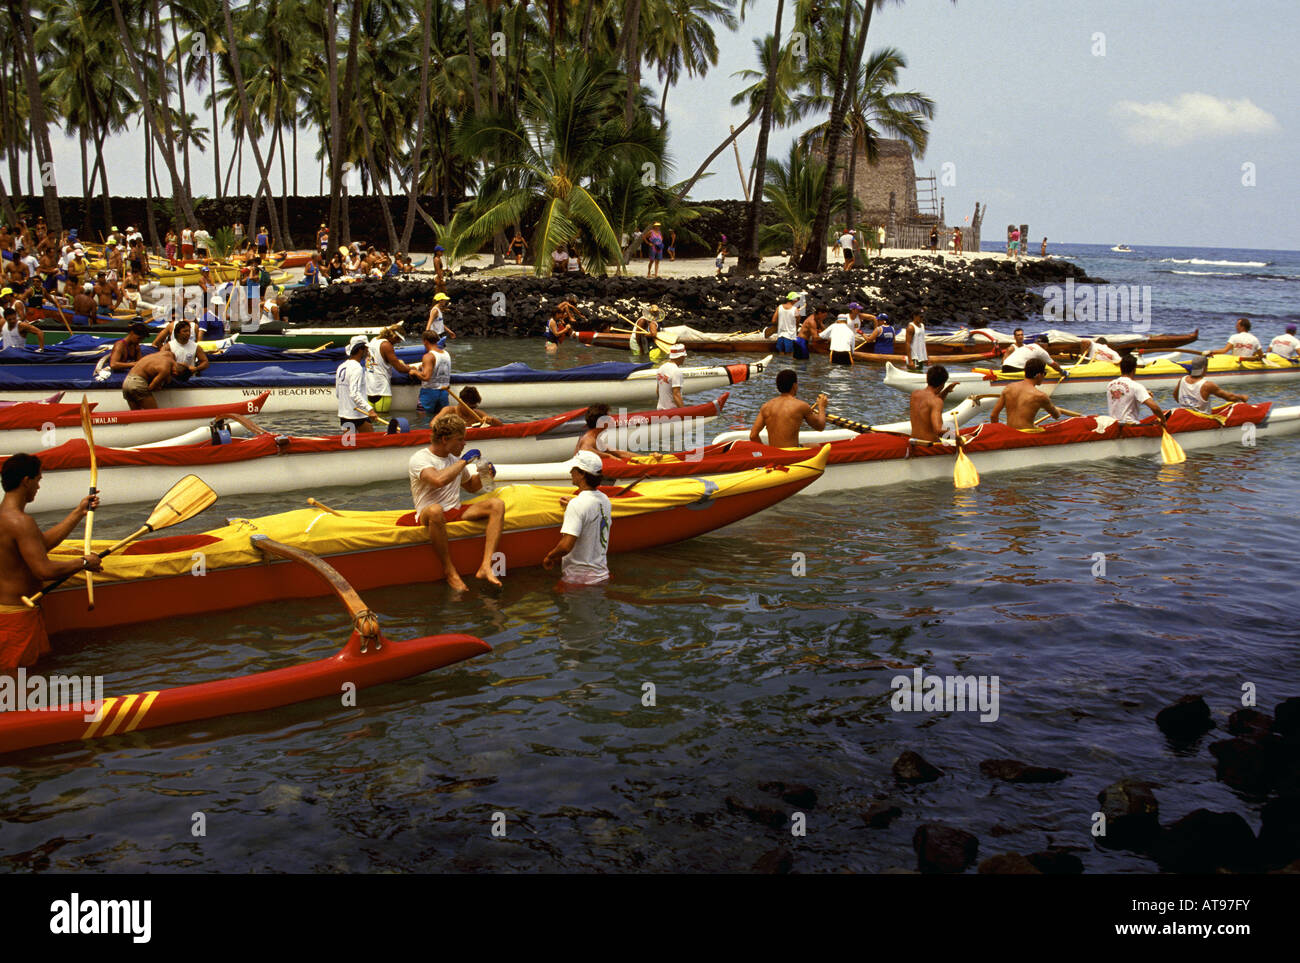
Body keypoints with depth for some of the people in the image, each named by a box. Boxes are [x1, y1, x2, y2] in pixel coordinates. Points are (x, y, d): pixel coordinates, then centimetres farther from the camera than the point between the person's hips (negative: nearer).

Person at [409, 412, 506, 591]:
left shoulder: (456, 458, 16)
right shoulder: (419, 459, -8)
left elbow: (470, 486, 31)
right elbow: (439, 480, -29)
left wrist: (482, 476, 9)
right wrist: (464, 461, -16)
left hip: (457, 512, 7)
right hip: (428, 516, -7)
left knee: (497, 504, -16)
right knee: (435, 510, -43)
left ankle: (486, 566, -31)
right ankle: (449, 571, -26)